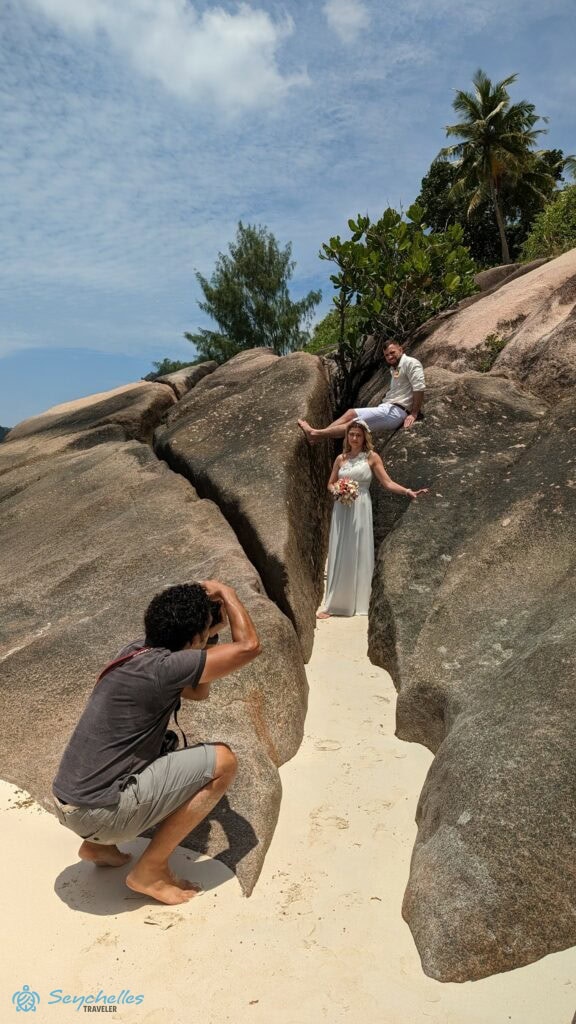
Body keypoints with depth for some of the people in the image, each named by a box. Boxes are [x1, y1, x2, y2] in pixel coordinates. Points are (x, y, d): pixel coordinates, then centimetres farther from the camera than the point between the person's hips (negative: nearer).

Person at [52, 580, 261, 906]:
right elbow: (249, 646, -19)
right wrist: (224, 590, -5)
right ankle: (150, 871, 5)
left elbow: (198, 692, 17)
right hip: (98, 813, -9)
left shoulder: (138, 652, 5)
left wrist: (213, 627, 8)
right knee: (222, 762, -8)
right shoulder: (164, 666, -21)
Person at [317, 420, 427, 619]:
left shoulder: (372, 457, 1)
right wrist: (335, 490, -6)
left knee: (358, 554, 0)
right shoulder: (340, 458, 11)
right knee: (338, 555, 2)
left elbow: (387, 482, -5)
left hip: (360, 509, -3)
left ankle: (357, 603, 11)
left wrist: (408, 491, -19)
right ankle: (334, 604, 7)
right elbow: (330, 483, 17)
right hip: (341, 510, 3)